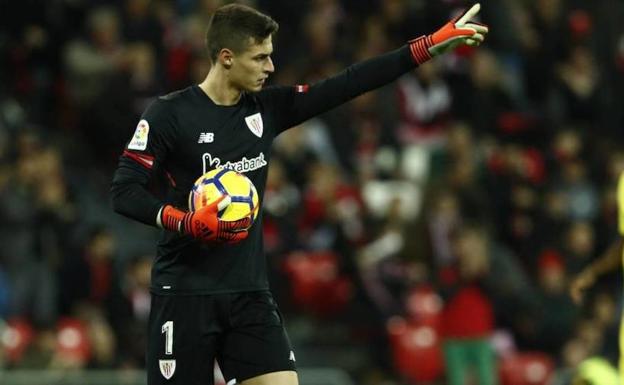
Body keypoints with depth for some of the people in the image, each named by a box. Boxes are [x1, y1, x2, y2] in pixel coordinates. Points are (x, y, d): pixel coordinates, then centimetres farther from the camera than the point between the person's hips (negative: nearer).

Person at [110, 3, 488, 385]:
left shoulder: (267, 109, 7)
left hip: (250, 294, 5)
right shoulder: (170, 114, -8)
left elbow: (347, 84, 6)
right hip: (185, 293, -5)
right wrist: (185, 222, -25)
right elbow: (125, 192, -10)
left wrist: (430, 45, 2)